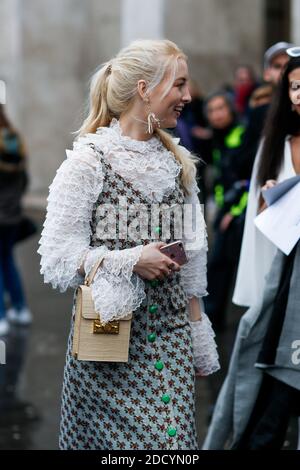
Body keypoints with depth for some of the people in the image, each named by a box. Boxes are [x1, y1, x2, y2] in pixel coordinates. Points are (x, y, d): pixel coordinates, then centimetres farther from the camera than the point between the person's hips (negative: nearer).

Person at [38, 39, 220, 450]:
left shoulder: (177, 162, 11)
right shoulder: (89, 159, -7)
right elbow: (56, 258, -10)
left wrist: (199, 338, 13)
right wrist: (131, 260, -19)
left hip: (171, 335, 5)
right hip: (109, 334, -5)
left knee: (171, 436, 1)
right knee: (108, 435, 2)